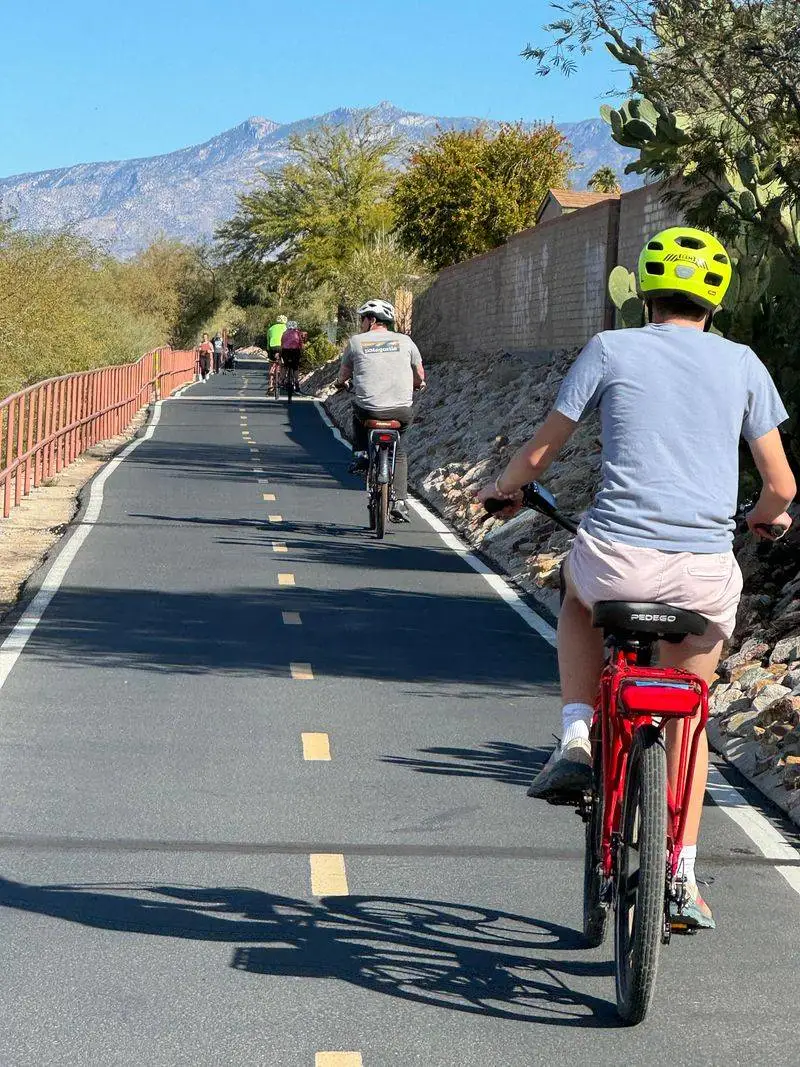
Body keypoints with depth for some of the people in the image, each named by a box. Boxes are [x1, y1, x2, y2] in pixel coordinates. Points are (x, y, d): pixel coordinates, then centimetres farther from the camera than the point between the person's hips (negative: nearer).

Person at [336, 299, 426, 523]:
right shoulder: (405, 341, 8)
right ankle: (399, 503, 13)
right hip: (402, 411, 1)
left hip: (369, 410, -1)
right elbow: (420, 377, 17)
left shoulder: (356, 341, 5)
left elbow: (343, 375, 18)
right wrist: (417, 385, 41)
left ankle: (360, 454, 25)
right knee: (398, 452, 24)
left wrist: (340, 381, 42)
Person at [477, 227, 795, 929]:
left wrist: (503, 489, 32)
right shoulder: (741, 364, 10)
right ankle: (684, 879, 20)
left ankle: (576, 740, 19)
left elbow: (540, 453, 10)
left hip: (618, 555, -1)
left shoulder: (611, 350, 5)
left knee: (579, 594, 36)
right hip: (707, 572, 2)